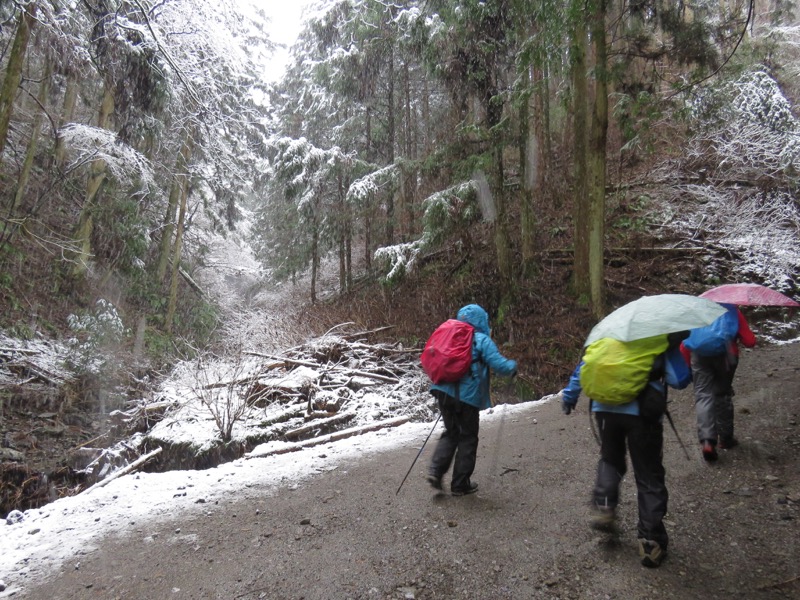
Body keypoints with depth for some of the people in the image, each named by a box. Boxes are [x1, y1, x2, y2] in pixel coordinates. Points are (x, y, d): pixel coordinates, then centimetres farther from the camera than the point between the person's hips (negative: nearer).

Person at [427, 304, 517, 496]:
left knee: (451, 433, 22)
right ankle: (460, 484, 17)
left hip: (444, 392, 5)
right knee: (467, 438, 10)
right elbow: (499, 364, -12)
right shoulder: (482, 340, -5)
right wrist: (512, 366, 7)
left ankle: (436, 470, 8)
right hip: (467, 396, -5)